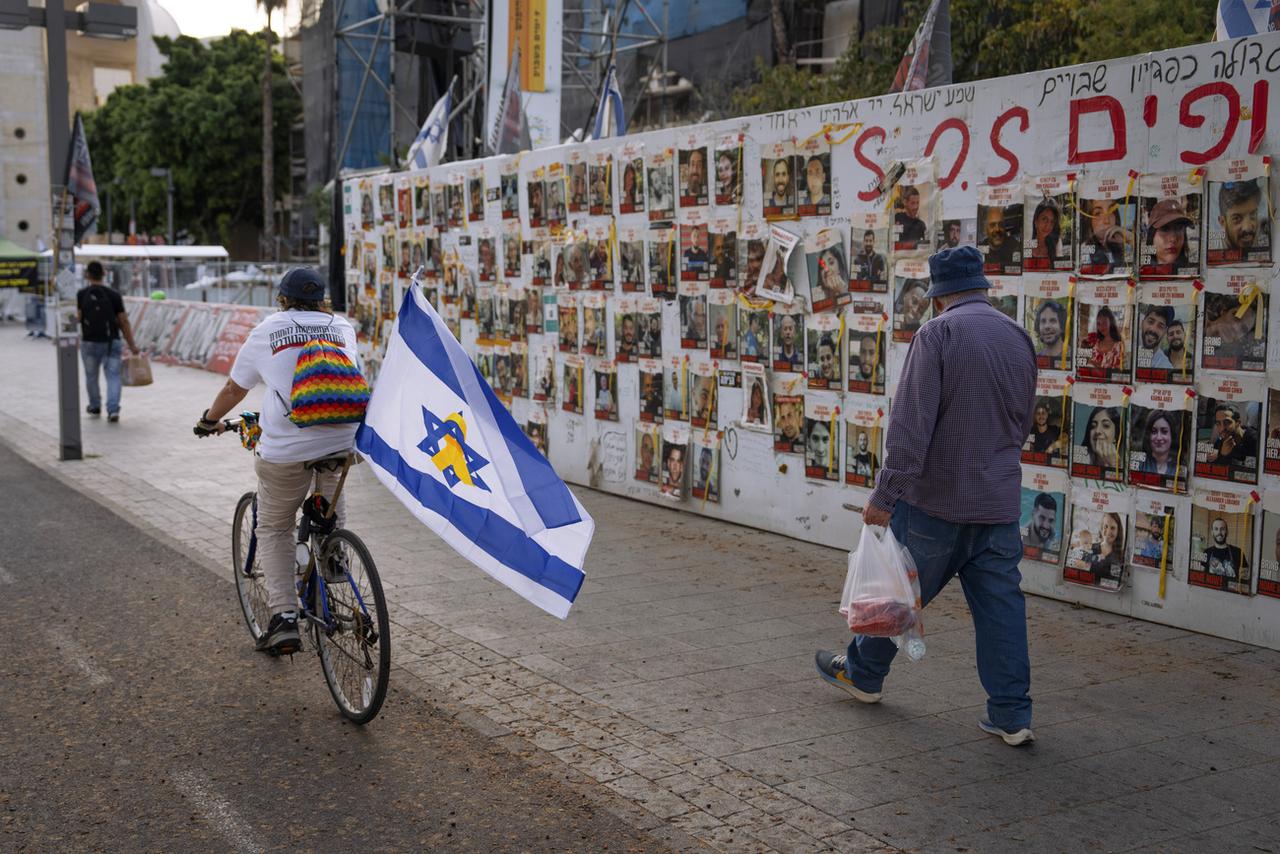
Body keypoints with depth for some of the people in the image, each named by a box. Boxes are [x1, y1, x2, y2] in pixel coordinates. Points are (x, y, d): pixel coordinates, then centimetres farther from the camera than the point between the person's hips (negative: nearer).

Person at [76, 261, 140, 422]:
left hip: (89, 342, 1)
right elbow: (124, 322, -4)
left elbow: (78, 318, -10)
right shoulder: (114, 295, -4)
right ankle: (113, 409, -15)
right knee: (113, 376, 0)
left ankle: (95, 407, 34)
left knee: (91, 375, 19)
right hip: (112, 342, -1)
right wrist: (132, 345, 1)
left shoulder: (82, 295, -4)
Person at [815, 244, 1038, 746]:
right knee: (1000, 604, 7)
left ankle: (863, 672, 31)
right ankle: (1012, 714, 8)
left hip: (936, 500, -5)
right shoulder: (1019, 339, 8)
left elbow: (911, 424, -19)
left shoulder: (937, 334, -12)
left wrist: (885, 494, -18)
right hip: (1000, 503, 5)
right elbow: (1022, 424, 16)